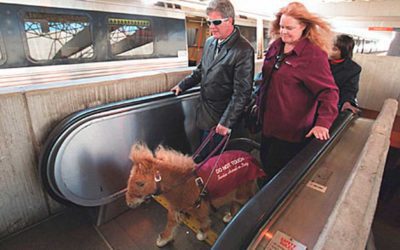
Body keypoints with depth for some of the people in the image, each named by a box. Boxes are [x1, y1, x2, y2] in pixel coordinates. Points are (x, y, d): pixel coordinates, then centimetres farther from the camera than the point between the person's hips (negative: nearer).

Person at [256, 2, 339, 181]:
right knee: (265, 163, 22)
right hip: (268, 123, 7)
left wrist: (323, 123, -26)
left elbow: (329, 92, -16)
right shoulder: (276, 46, 5)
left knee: (281, 177, 7)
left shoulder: (314, 55, -15)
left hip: (291, 131, -7)